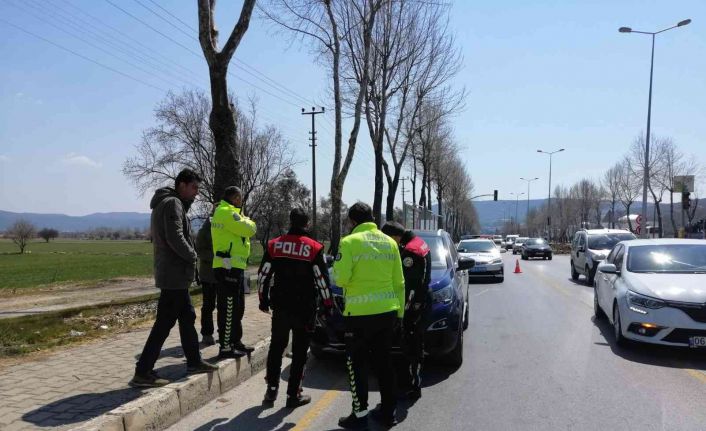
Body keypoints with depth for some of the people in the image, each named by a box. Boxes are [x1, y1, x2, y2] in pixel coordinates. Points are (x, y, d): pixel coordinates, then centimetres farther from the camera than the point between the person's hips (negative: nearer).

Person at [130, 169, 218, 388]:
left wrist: (188, 257, 9)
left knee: (188, 317, 18)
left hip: (175, 274, 11)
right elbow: (175, 238, -25)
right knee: (164, 323, -6)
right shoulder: (173, 203, -14)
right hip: (175, 274, -11)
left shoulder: (167, 203, 18)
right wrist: (192, 256, -9)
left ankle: (194, 361, 29)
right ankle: (142, 372, 0)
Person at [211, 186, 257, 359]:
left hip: (233, 266, 11)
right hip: (229, 267, -11)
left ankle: (235, 341, 27)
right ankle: (226, 347, -2)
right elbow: (250, 229, -14)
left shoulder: (225, 212, 21)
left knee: (237, 308, 18)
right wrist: (248, 221, 5)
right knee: (228, 309, -7)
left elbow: (241, 231, 20)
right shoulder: (227, 212, -13)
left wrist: (243, 221, 3)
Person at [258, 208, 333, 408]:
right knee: (299, 351, 8)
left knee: (276, 347, 18)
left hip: (280, 307, 3)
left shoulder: (274, 245, 1)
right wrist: (328, 305, 3)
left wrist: (263, 300, 16)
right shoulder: (314, 248, -8)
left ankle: (271, 390, 18)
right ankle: (293, 394, 12)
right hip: (304, 309, -2)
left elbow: (263, 275, 3)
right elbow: (322, 279, -8)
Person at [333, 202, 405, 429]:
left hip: (360, 313, -5)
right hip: (387, 311, 6)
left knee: (356, 363, 8)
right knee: (383, 361, 16)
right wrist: (400, 311, 16)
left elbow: (340, 279, -13)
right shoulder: (389, 242, 8)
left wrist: (339, 265, 8)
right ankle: (388, 411, 25)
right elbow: (399, 281, 9)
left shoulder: (349, 242, -9)